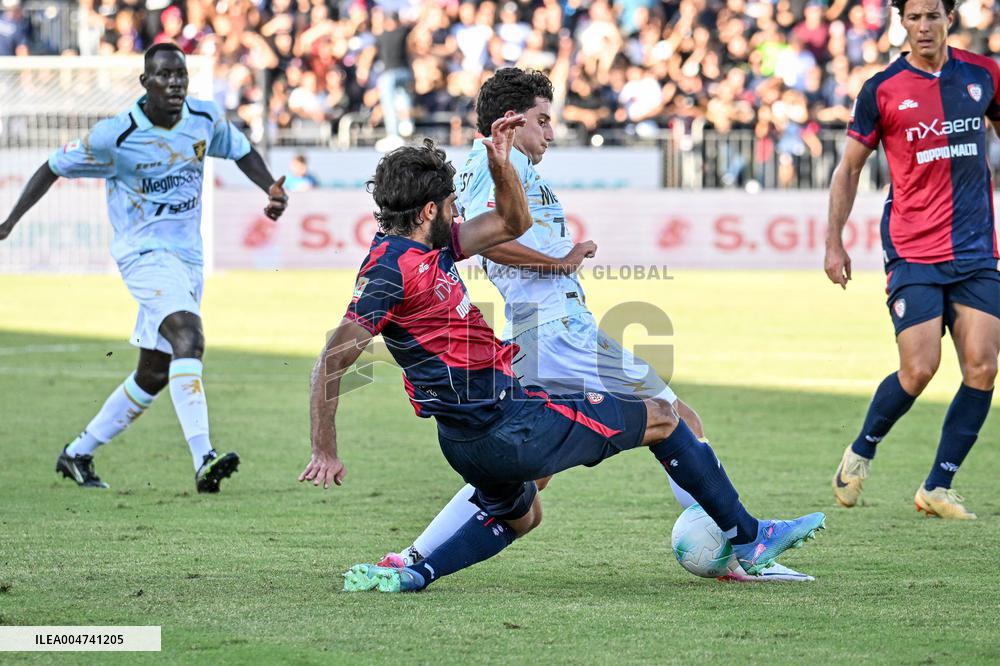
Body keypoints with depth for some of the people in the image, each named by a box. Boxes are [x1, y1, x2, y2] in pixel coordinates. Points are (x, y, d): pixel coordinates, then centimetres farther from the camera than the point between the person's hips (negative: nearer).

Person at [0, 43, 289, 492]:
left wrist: (271, 190, 3)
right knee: (189, 336, -31)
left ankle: (78, 454, 27)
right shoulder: (115, 136, -13)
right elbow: (54, 168, 0)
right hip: (144, 252, -7)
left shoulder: (206, 120, 1)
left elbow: (242, 151, 20)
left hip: (188, 257, 7)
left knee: (153, 376, 11)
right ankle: (204, 460, -41)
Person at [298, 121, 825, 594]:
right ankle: (748, 539, 20)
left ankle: (411, 575, 17)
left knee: (519, 515, 38)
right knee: (661, 417, 8)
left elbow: (513, 223, 20)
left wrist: (500, 163, 3)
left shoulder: (428, 248, 9)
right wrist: (325, 452, -25)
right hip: (505, 429, -10)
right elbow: (332, 363, -21)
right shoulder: (391, 268, -18)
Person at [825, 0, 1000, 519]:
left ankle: (937, 488, 3)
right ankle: (861, 452, 14)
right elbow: (850, 167, 7)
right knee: (919, 369, -13)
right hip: (912, 252, -3)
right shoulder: (882, 90, -1)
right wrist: (834, 242, 3)